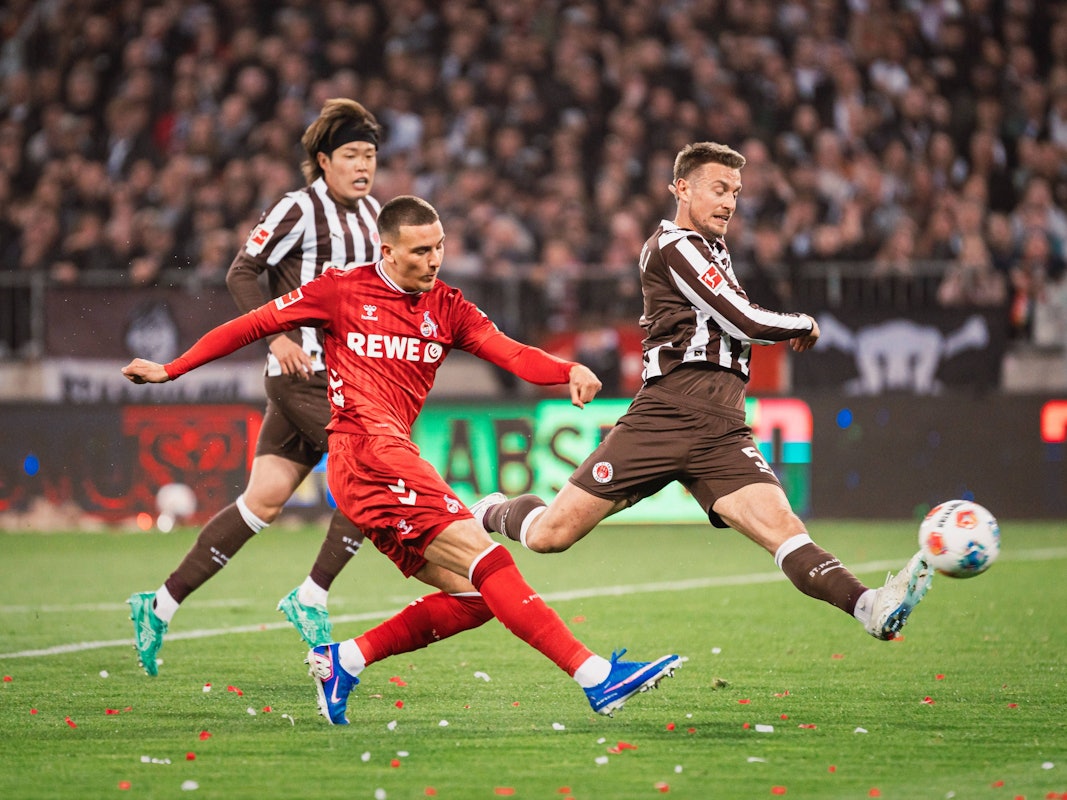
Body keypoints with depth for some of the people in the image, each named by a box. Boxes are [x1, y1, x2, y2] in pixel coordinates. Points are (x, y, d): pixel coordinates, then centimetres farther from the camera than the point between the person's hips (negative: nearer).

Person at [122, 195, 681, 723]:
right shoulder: (341, 291, 3)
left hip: (396, 459, 7)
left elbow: (511, 354, 0)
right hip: (366, 454, -7)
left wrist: (570, 371, -20)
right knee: (483, 556, -18)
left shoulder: (446, 308, 15)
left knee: (471, 598, -3)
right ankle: (594, 675, -26)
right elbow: (254, 325, 11)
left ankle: (343, 660, 6)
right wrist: (170, 370, 15)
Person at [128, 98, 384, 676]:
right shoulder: (300, 208, -9)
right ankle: (311, 597, -5)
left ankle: (162, 603, 10)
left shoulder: (370, 213, 15)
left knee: (265, 499, 6)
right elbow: (242, 272, -10)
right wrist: (278, 335, -19)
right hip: (303, 369, -8)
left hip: (341, 373, 8)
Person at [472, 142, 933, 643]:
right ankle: (493, 513, 29)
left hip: (722, 434, 6)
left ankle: (872, 609, -40)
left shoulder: (713, 250, 26)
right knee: (549, 535, -4)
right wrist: (804, 325, 7)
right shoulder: (675, 245, -2)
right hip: (663, 419, -6)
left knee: (780, 524, -18)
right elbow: (744, 321, -10)